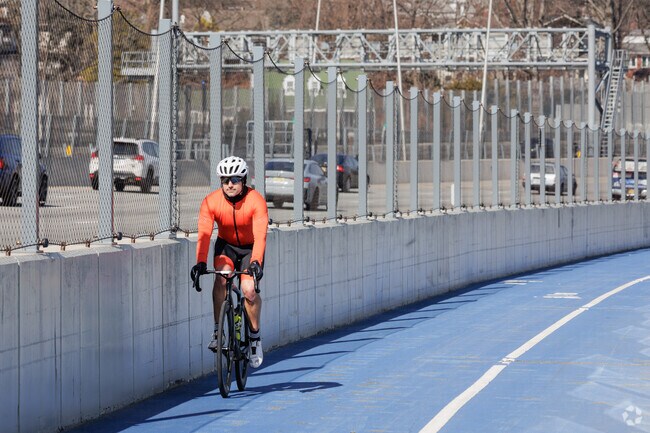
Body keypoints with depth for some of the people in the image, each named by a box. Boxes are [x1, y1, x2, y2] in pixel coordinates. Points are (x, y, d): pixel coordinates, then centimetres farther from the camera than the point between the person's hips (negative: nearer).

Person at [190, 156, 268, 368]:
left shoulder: (256, 201, -25)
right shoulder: (211, 201, -20)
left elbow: (260, 236, -34)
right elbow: (204, 234, -28)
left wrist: (255, 262, -49)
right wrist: (200, 263, -42)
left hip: (250, 249, -1)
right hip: (226, 246, 1)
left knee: (249, 289, -22)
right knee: (221, 276, -30)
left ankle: (255, 336, 0)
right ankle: (217, 330, -21)